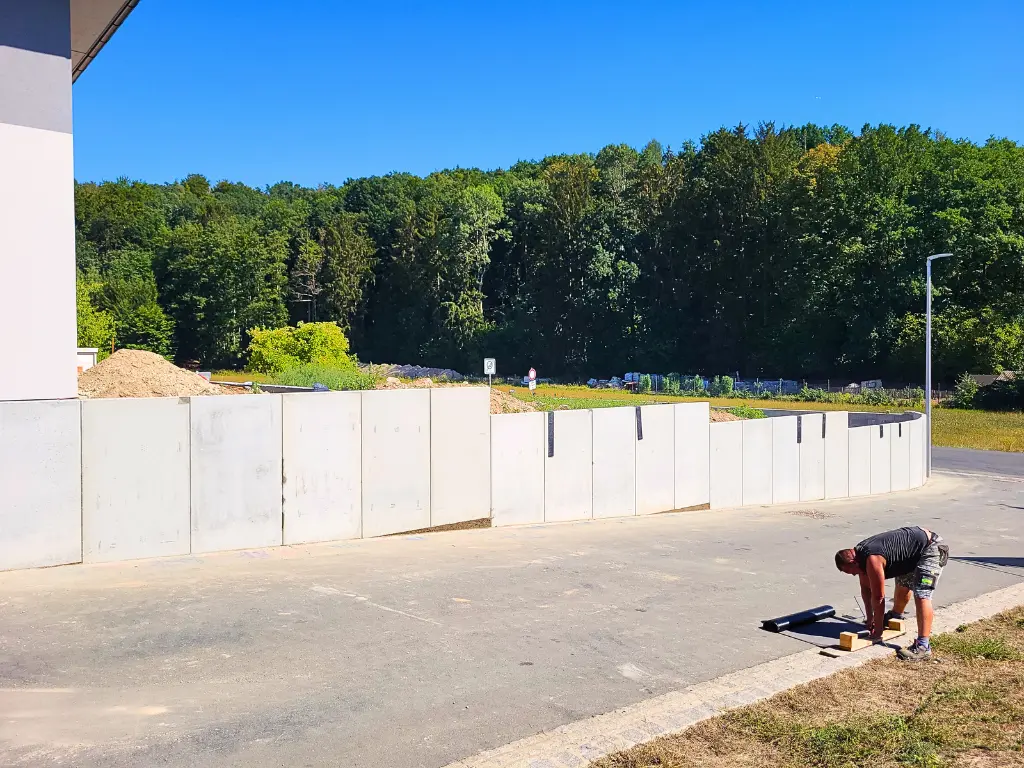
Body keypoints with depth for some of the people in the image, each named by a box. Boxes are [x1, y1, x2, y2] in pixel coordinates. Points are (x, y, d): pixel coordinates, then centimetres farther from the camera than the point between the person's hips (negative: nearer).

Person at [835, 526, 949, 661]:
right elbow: (865, 587, 8)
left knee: (921, 594, -21)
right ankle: (896, 615, 54)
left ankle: (923, 647, -24)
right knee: (903, 584, 27)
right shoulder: (859, 553, -2)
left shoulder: (872, 560, -30)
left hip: (931, 548, -10)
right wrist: (869, 618, 9)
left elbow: (878, 597, -23)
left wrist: (878, 630, -14)